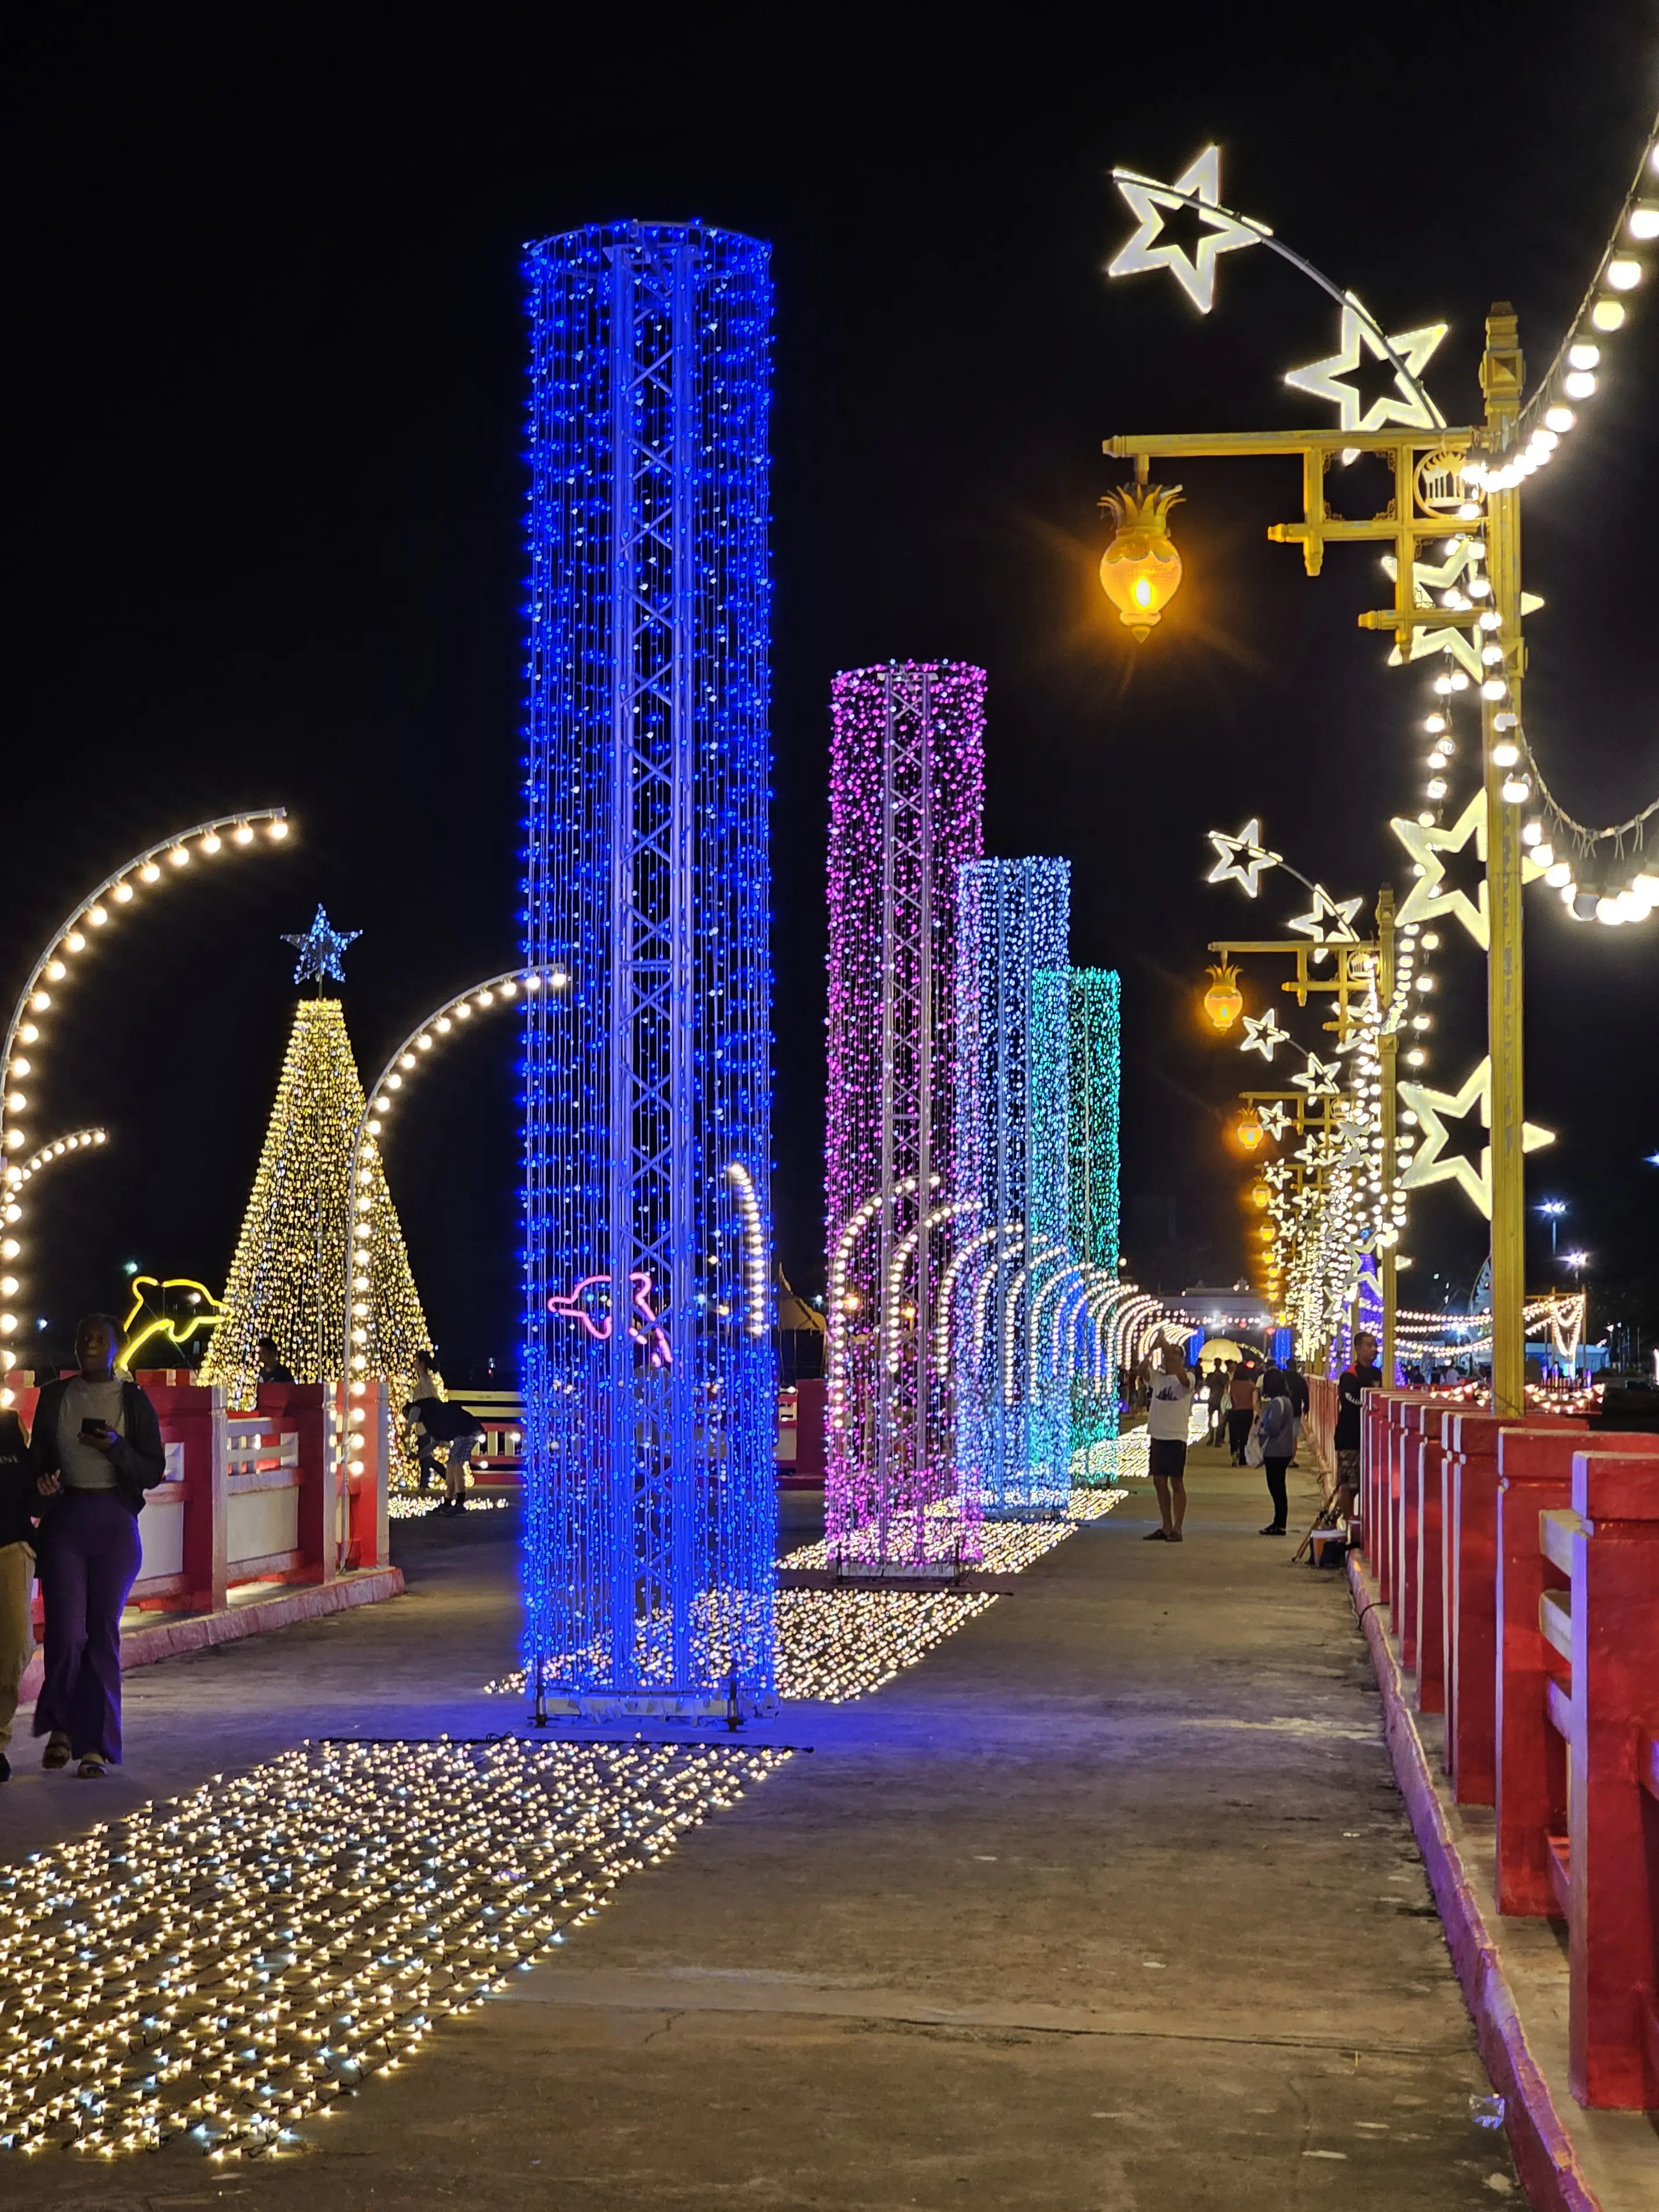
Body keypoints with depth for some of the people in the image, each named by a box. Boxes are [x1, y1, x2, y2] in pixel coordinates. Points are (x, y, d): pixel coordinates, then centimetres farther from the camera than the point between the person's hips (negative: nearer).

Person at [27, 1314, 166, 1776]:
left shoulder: (133, 1401, 3)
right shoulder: (55, 1397, 7)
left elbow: (154, 1472, 1)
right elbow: (36, 1458, 12)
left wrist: (115, 1447, -15)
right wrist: (41, 1481, -10)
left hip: (115, 1523, -1)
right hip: (64, 1518, 1)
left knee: (103, 1634, -1)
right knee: (66, 1631, -7)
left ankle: (95, 1744, 5)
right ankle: (60, 1726, 19)